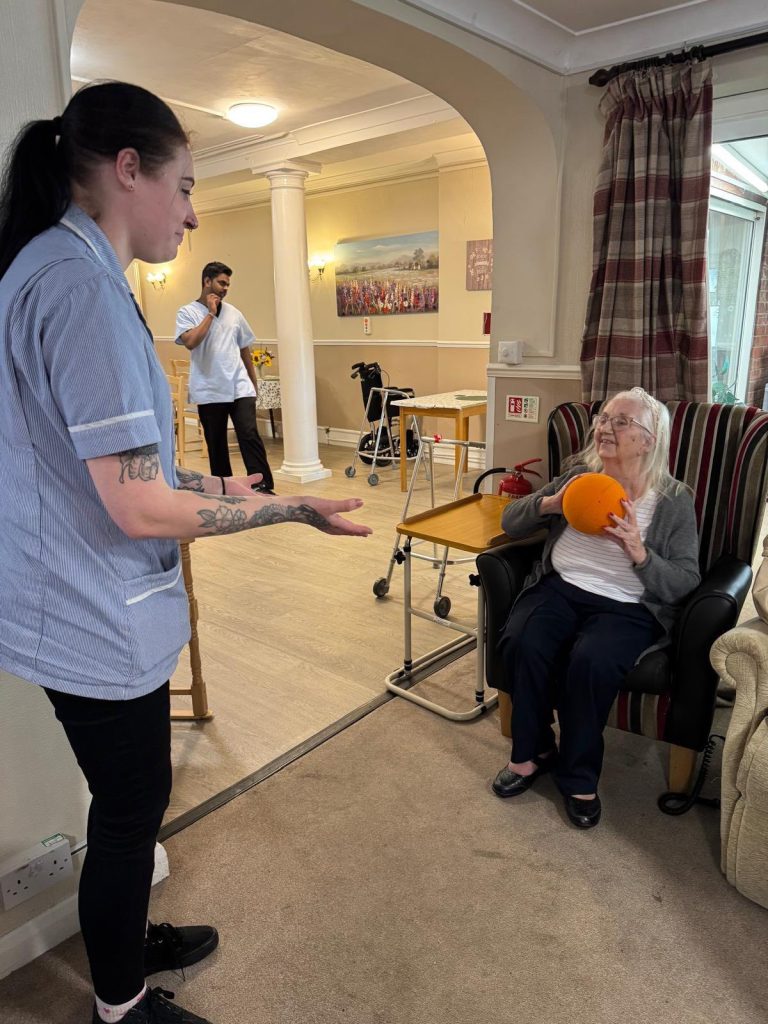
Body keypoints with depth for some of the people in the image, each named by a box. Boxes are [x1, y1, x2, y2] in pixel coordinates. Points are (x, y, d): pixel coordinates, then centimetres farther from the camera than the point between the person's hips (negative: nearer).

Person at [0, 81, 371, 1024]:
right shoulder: (82, 282, -23)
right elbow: (141, 508, -26)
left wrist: (214, 485, 18)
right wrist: (295, 510, -17)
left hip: (98, 612, 10)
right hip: (103, 626, -10)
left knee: (131, 800, 26)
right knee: (130, 811, 12)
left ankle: (127, 941, 50)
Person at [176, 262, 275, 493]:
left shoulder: (234, 313, 12)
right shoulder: (188, 312, 0)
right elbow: (190, 342, -18)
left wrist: (254, 383, 18)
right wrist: (211, 313, -11)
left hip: (239, 387, 2)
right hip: (209, 391, -2)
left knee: (250, 435, -11)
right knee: (216, 443, 7)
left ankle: (264, 487, -12)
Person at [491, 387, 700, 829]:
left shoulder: (675, 500, 3)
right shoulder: (579, 475, 10)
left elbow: (685, 583, -3)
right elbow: (510, 522, 11)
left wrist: (638, 552, -20)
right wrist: (550, 503, -9)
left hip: (628, 606, -2)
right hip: (560, 588, 3)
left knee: (591, 662, -32)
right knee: (521, 644, -27)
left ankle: (579, 776, -6)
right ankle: (533, 751, -1)